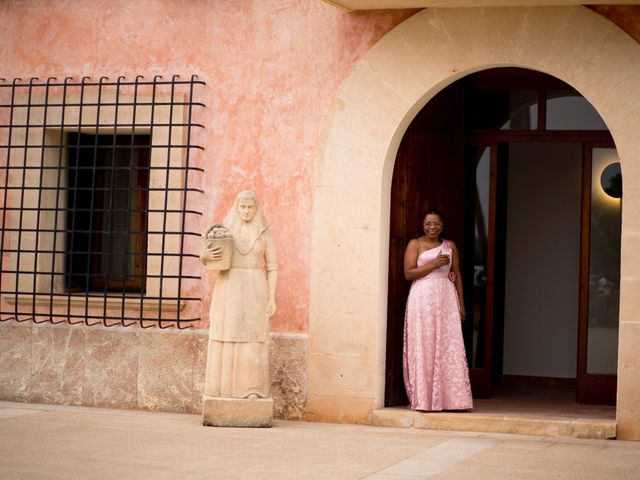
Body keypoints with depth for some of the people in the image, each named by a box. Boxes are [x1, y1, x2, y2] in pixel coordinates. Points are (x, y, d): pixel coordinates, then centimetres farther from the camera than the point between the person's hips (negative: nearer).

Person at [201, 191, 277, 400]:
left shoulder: (265, 233, 4)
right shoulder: (224, 230, 6)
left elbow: (272, 268, 4)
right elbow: (205, 258, 8)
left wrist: (272, 298, -5)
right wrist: (206, 255, -17)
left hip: (254, 291, -1)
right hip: (228, 290, 1)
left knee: (253, 340, -6)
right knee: (226, 339, -2)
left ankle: (252, 389, -1)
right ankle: (225, 387, 5)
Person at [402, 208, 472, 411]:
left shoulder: (450, 246, 14)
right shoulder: (415, 244, 4)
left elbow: (457, 275, 15)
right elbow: (409, 273, -5)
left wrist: (461, 304, 10)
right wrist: (433, 264, -13)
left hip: (446, 299, 3)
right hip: (422, 299, -3)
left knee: (449, 347, -3)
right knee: (423, 348, -3)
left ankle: (449, 397, 0)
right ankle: (423, 398, 1)